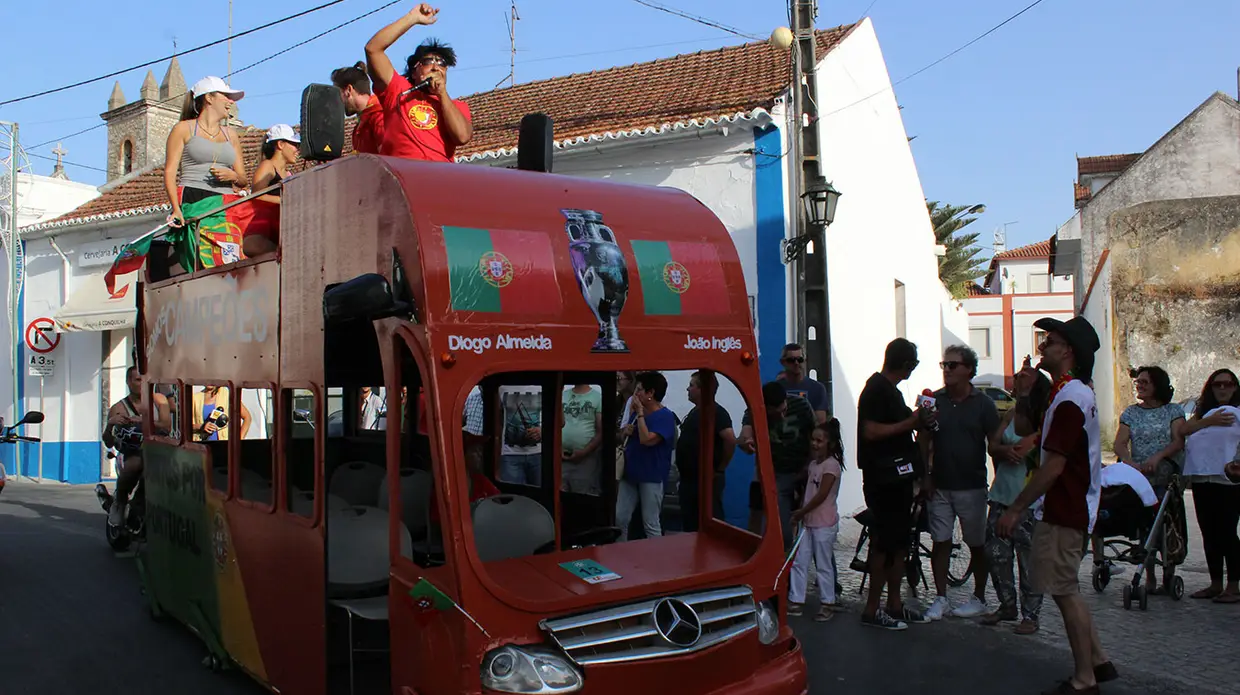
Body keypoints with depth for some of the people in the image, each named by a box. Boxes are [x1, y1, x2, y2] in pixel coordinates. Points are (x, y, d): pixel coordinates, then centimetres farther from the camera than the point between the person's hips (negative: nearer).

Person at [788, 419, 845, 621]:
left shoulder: (831, 465, -12)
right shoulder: (813, 464, 13)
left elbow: (821, 495, -17)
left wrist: (801, 512, -13)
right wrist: (801, 513, 4)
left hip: (824, 523, -8)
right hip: (809, 521, 8)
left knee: (823, 564, 1)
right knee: (799, 562, 7)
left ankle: (828, 603, 13)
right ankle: (796, 601, 13)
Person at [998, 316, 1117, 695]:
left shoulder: (1069, 399, -20)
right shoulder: (1077, 393, 15)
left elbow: (1054, 465, -23)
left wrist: (1016, 509, -21)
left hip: (1064, 512, -11)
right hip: (1072, 508, 11)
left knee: (1064, 592, -2)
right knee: (1066, 590, 18)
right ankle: (1098, 662, 26)